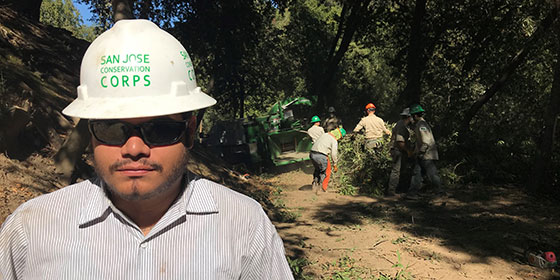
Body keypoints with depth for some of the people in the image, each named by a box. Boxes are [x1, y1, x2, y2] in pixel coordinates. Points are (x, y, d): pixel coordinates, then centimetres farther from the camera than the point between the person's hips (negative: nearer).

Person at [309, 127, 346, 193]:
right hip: (321, 156, -7)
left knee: (317, 169, 28)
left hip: (312, 154, 7)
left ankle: (315, 183, 21)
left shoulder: (325, 134, 19)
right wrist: (335, 165, 7)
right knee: (326, 172, 12)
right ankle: (324, 189, 12)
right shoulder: (334, 141, -2)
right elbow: (334, 154, -4)